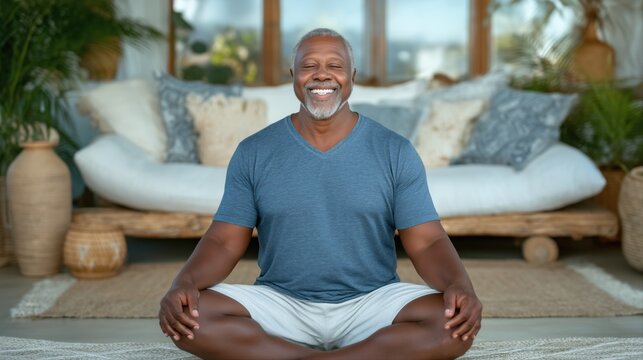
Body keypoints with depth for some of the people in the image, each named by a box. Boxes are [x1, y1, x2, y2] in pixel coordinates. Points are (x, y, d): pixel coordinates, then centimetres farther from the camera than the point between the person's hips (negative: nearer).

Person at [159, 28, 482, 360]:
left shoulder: (396, 152, 1)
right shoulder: (253, 152, 3)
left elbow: (427, 242, -2)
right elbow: (224, 242, 1)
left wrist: (459, 286, -24)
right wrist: (184, 283, -20)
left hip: (371, 304, 0)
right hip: (280, 304, 1)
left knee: (453, 324, -29)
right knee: (188, 318, -26)